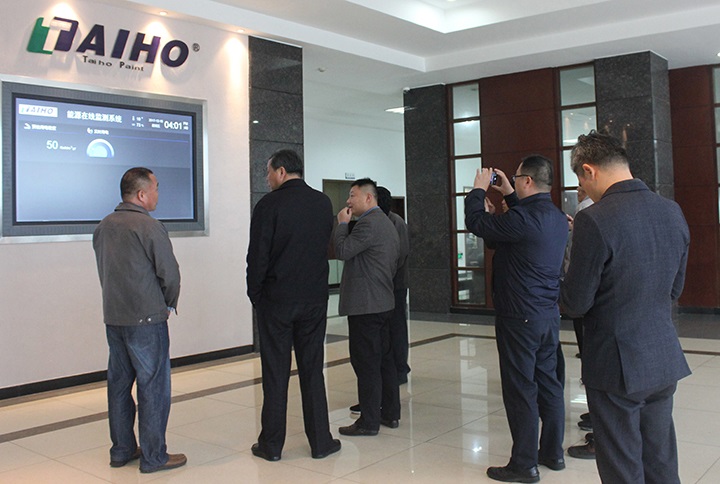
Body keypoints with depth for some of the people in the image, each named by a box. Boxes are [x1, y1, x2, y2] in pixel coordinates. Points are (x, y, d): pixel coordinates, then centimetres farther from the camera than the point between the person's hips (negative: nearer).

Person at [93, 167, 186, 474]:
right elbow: (169, 273, -14)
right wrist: (169, 304, 3)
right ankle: (153, 456, 8)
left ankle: (121, 450, 26)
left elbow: (103, 270, 11)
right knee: (153, 386, 1)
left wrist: (118, 303, 14)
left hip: (113, 318, 8)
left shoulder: (103, 227, 8)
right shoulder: (149, 227, -15)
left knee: (119, 383, 15)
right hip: (146, 320, -8)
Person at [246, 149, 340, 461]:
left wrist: (255, 294, 2)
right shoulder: (323, 203, 3)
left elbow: (257, 256, -10)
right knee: (312, 371, 10)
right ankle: (320, 441, 16)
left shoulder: (268, 204, -10)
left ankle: (272, 444, 15)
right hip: (315, 299, 4)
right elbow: (325, 246, 8)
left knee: (275, 374, 5)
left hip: (275, 300, -3)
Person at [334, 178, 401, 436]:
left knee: (366, 364, -4)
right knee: (384, 359, 14)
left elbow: (342, 251, -19)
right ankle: (390, 413, 22)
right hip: (384, 302, 10)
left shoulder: (368, 223, -15)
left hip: (364, 305, -10)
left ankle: (369, 422, 2)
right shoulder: (387, 223, 17)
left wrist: (342, 223, -6)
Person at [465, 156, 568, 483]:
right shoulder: (557, 218, 8)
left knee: (521, 388, -1)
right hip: (549, 314, 9)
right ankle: (553, 453, 26)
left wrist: (479, 189, 0)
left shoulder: (523, 218, -20)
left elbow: (475, 222, -15)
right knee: (548, 382, 15)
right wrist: (508, 196, 23)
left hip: (520, 317, -9)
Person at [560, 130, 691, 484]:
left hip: (617, 365, -6)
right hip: (665, 360, 7)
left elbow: (576, 304, -14)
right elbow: (674, 289, 12)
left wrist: (566, 288, 6)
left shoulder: (594, 220, -20)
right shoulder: (673, 212, 2)